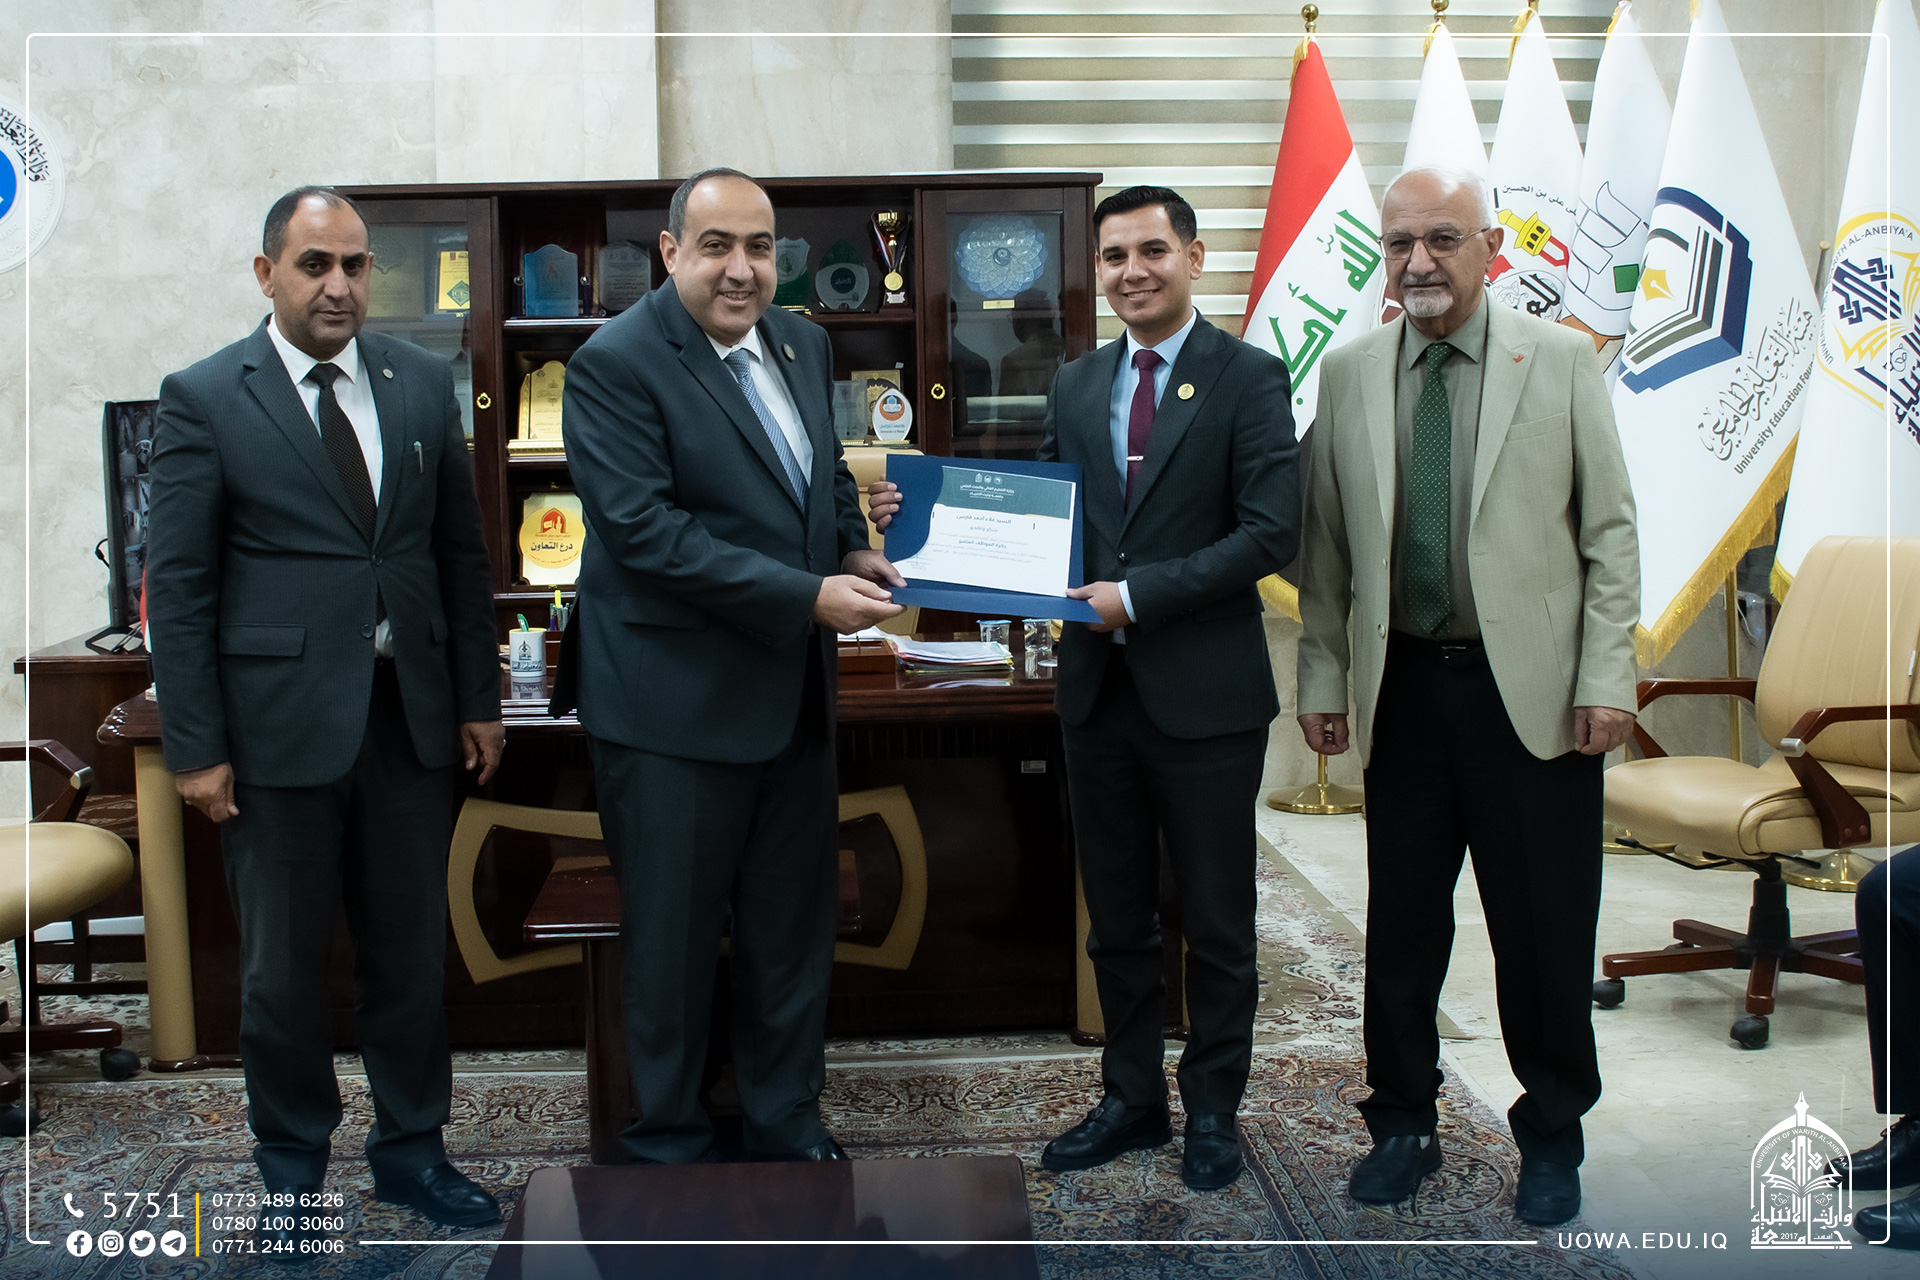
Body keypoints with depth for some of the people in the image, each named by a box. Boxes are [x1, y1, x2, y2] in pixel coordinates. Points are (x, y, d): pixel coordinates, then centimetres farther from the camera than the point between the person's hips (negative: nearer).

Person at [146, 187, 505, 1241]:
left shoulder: (423, 383, 7)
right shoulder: (203, 398, -4)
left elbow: (461, 551, 10)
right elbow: (179, 586, -5)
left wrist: (478, 699, 8)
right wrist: (194, 747, -8)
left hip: (412, 711, 3)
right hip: (280, 719, -3)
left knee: (411, 947, 13)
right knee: (284, 962, 10)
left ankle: (410, 1147, 31)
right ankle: (292, 1162, 30)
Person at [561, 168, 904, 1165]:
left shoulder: (801, 343, 9)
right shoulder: (616, 363, -14)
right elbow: (644, 529, -22)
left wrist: (854, 550, 0)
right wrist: (807, 596, -25)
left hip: (793, 695, 7)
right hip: (673, 704, -7)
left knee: (793, 922, 18)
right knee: (671, 933, 7)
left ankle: (785, 1115, 36)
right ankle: (666, 1140, 27)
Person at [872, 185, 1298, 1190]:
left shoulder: (1247, 378, -6)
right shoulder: (1075, 387, 10)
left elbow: (1270, 532, -14)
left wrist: (1140, 593, -20)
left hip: (1203, 692, -5)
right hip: (1099, 689, 5)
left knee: (1216, 923, 10)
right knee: (1117, 919, 16)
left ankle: (1211, 1110, 27)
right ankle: (1132, 1098, 32)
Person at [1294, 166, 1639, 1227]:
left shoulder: (1561, 361, 0)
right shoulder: (1346, 373, 6)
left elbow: (1609, 533, -1)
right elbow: (1325, 547, 8)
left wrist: (1606, 680, -6)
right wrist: (1320, 675, 5)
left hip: (1532, 688, -2)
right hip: (1404, 685, 2)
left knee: (1544, 929, 6)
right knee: (1401, 921, 11)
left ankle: (1551, 1137, 26)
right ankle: (1403, 1123, 29)